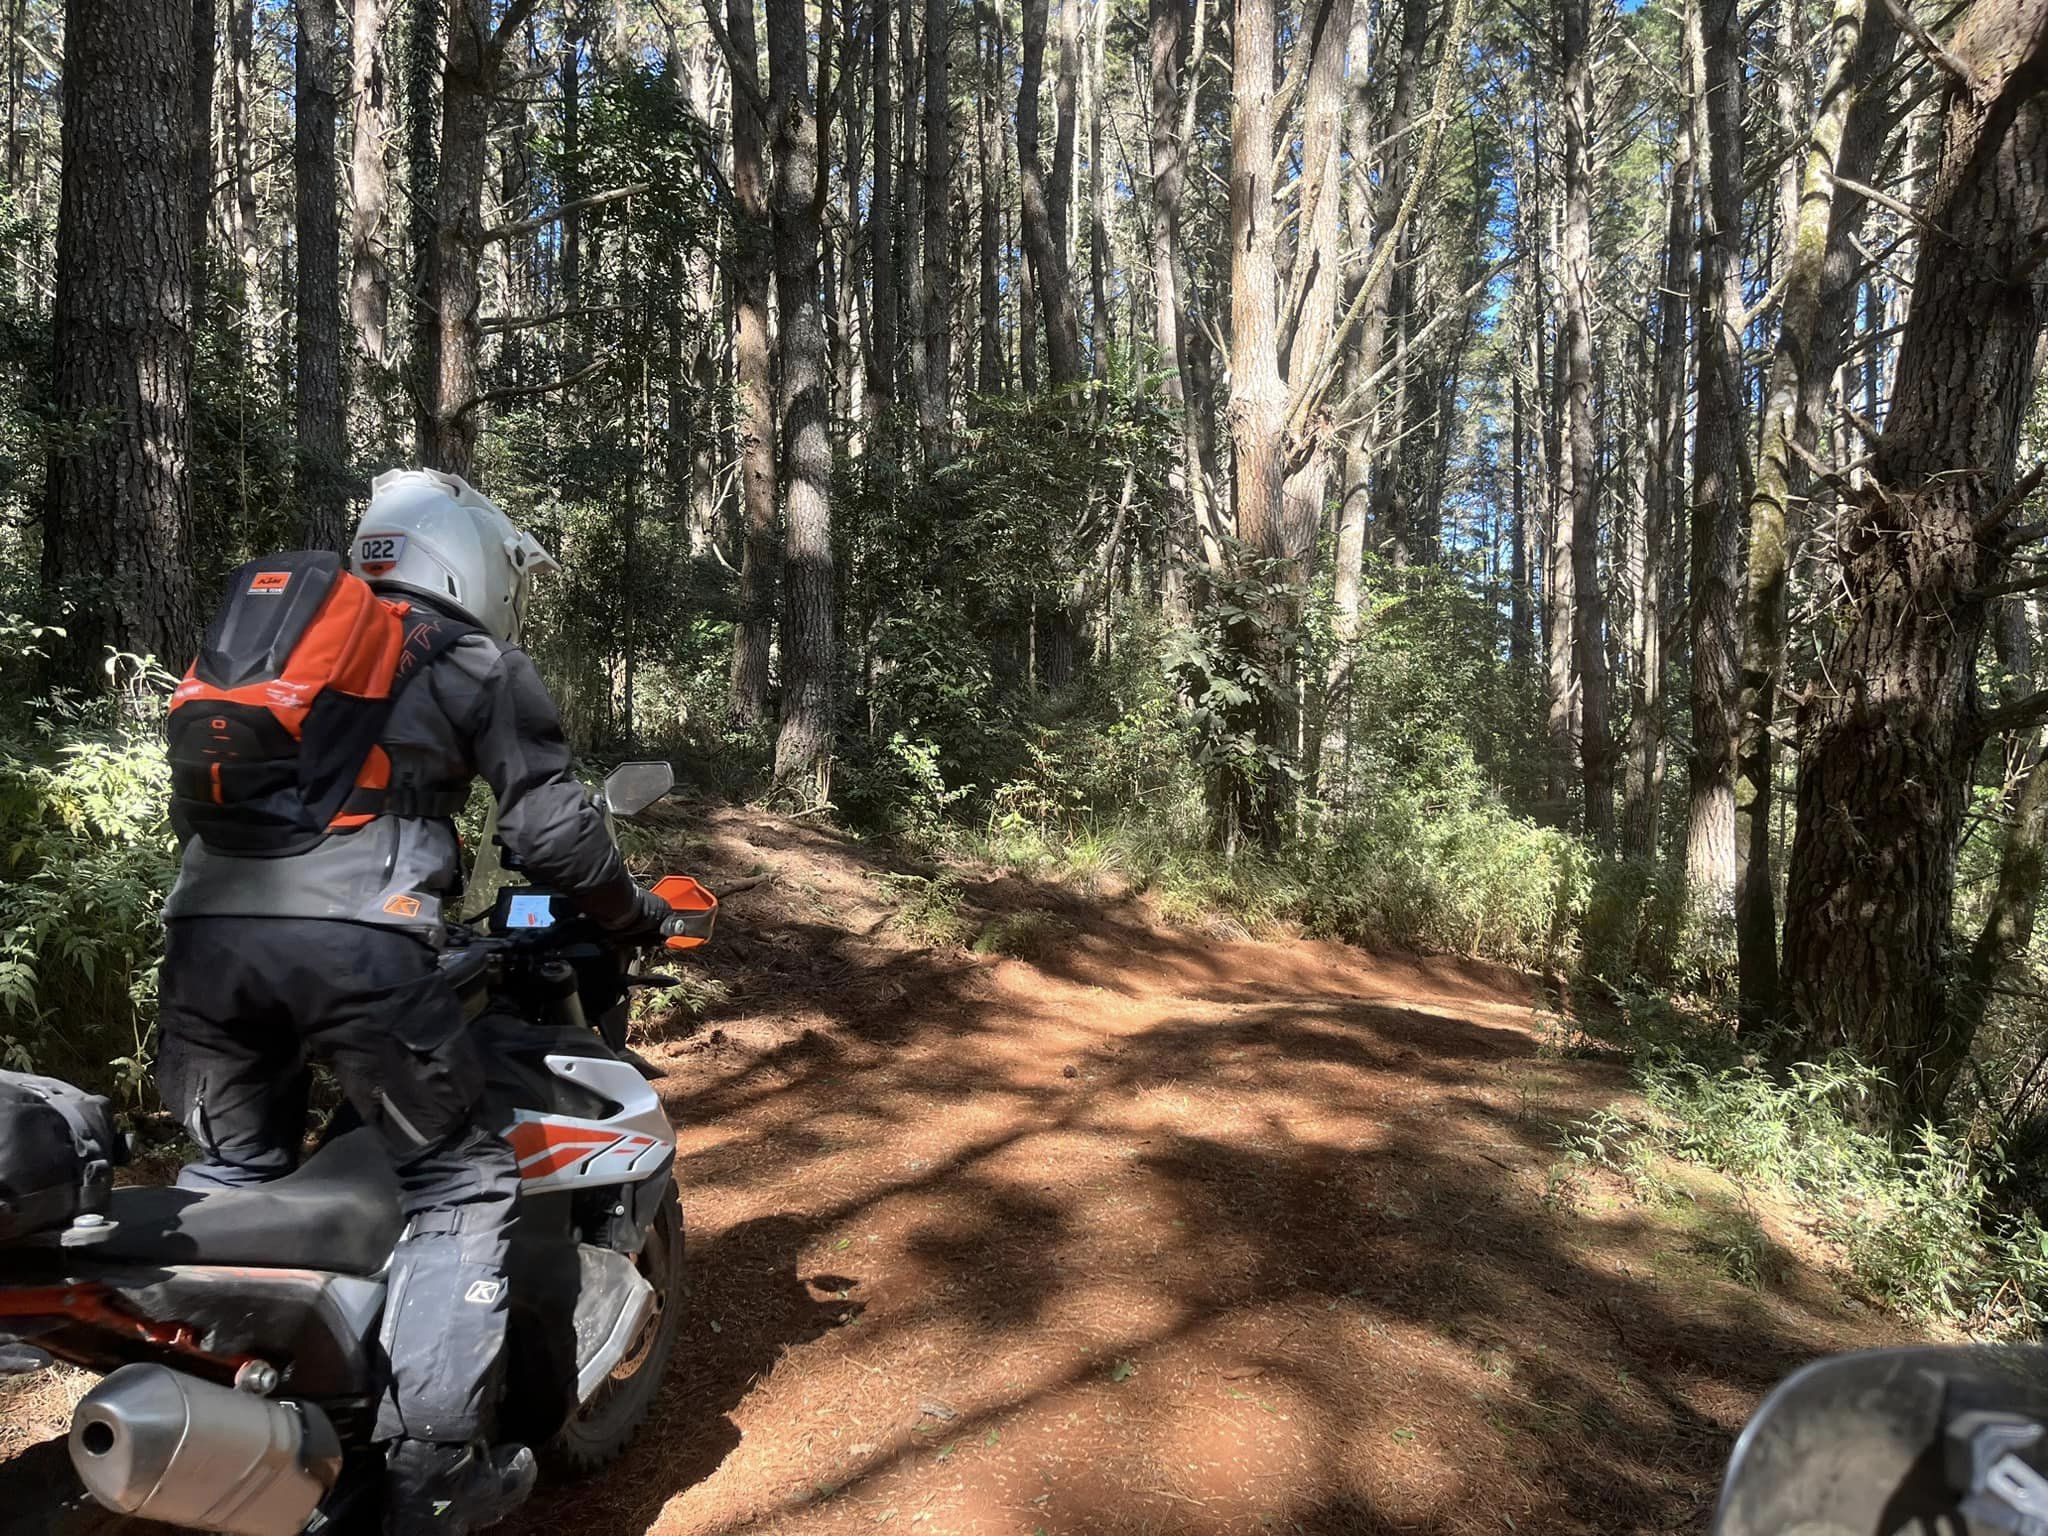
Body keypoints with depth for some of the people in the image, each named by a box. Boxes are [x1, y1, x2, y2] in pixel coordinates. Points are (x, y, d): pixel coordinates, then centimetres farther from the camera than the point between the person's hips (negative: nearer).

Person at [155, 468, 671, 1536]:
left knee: (231, 1171, 25)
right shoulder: (480, 664, 13)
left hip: (205, 926, 6)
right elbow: (550, 830, 4)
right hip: (358, 940, -5)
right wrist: (635, 911, 19)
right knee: (458, 1184, 7)